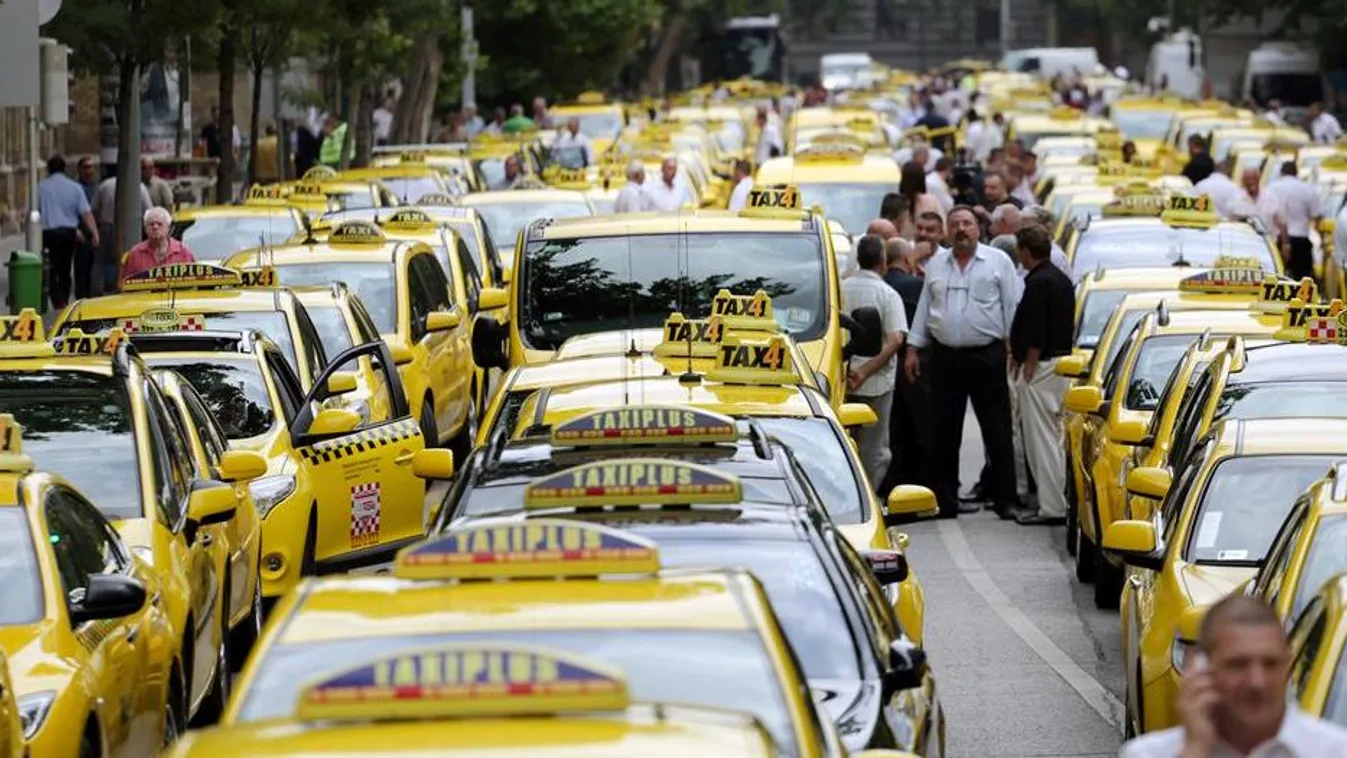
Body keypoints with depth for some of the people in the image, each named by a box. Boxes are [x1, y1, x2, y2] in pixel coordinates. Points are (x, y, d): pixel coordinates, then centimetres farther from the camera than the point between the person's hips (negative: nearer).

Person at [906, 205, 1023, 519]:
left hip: (987, 356, -3)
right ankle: (945, 499, 11)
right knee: (944, 432, 5)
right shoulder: (936, 265, 14)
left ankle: (1005, 500, 0)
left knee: (997, 432, -2)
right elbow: (924, 308, 17)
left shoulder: (998, 262, 3)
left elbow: (1013, 306, 1)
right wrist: (913, 349, 12)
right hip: (945, 357, 3)